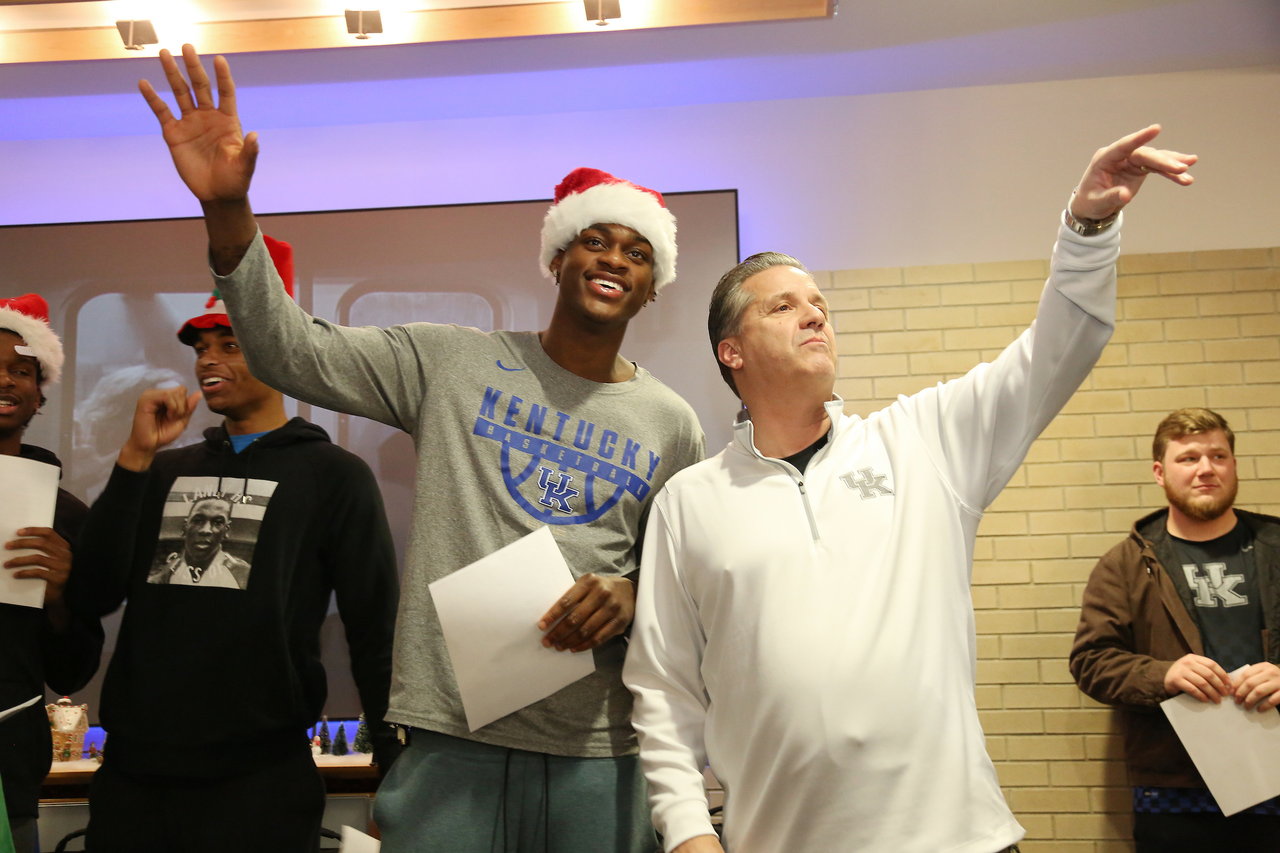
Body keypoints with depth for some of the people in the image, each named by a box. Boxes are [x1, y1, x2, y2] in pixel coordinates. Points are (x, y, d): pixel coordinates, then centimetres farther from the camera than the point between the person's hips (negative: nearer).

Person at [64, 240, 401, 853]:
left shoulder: (332, 473, -1)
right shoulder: (167, 472, 12)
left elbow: (374, 628, -3)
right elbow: (93, 595, 3)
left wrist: (392, 760, -7)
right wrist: (137, 455, -4)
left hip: (257, 779, -4)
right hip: (131, 769, 4)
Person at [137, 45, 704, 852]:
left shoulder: (672, 424, 7)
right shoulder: (451, 361, 3)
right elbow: (295, 353, -3)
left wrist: (630, 595, -10)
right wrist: (228, 211, -16)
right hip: (451, 737, -1)